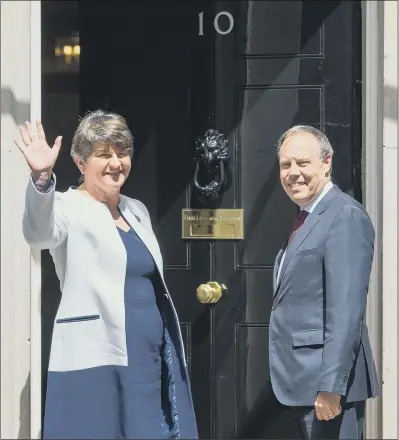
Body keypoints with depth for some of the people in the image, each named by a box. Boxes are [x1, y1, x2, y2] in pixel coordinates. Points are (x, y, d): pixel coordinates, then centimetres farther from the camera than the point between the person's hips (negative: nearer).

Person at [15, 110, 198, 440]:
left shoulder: (137, 211, 15)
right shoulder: (69, 208, -6)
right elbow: (39, 233, -30)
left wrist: (171, 349, 21)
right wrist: (42, 178, -48)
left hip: (154, 357, 7)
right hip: (97, 360, -7)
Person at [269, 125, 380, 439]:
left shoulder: (345, 216, -14)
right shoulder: (307, 218, 17)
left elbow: (346, 310, -21)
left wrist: (330, 386, -24)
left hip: (328, 380, -9)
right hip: (303, 378, 9)